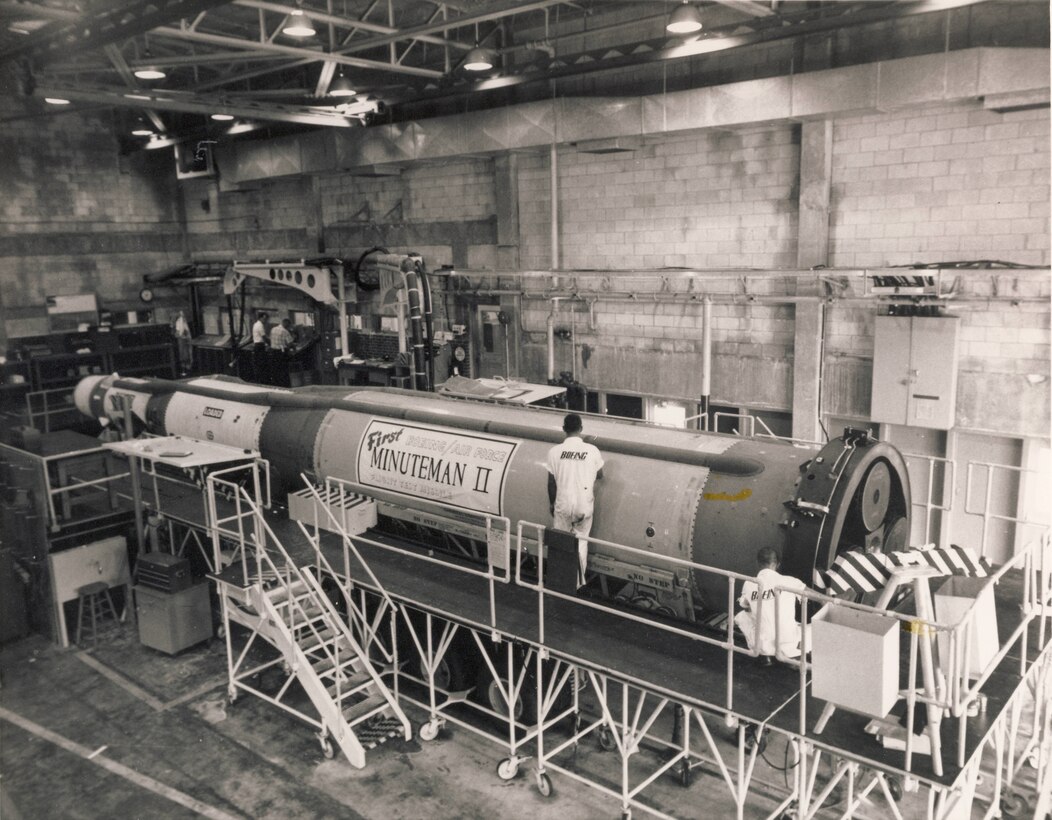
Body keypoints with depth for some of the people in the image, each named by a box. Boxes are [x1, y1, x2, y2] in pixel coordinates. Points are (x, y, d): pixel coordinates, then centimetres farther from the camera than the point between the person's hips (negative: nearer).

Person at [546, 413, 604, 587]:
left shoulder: (555, 451, -11)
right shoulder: (592, 450, -11)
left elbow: (551, 482, -3)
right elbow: (599, 475, 5)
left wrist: (551, 503, 12)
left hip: (563, 506, 0)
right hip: (584, 506, 0)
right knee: (581, 542, 17)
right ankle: (579, 581, 22)